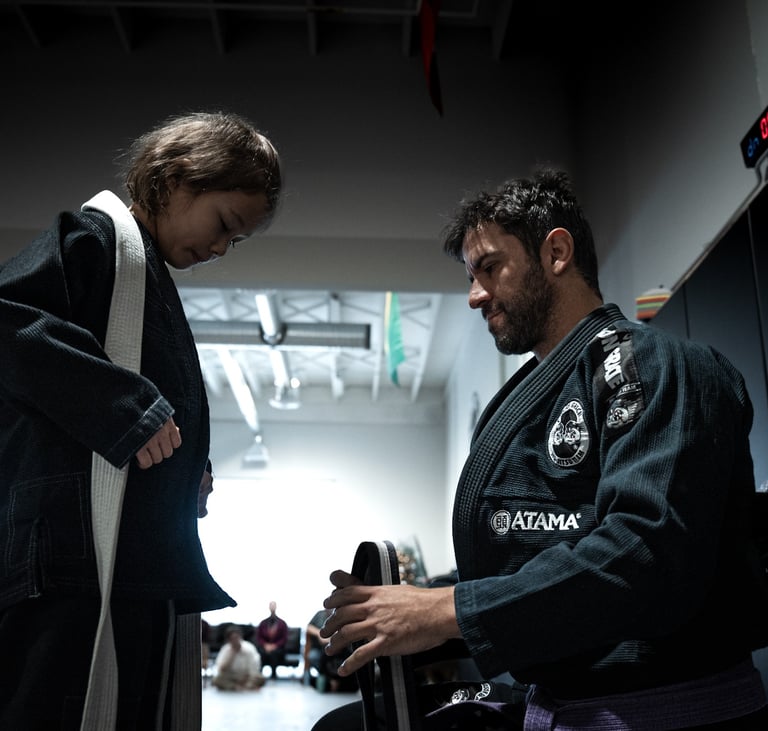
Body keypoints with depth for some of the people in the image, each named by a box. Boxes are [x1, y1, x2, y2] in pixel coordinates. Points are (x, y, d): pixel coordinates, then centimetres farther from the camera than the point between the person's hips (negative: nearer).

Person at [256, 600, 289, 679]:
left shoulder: (282, 623, 3)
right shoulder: (263, 623, 8)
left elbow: (284, 638, 0)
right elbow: (258, 637, 8)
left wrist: (275, 645, -15)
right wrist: (265, 645, -12)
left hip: (277, 647, -1)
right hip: (265, 646, 1)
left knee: (273, 653, -37)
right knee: (262, 652, -36)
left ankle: (274, 674, -29)